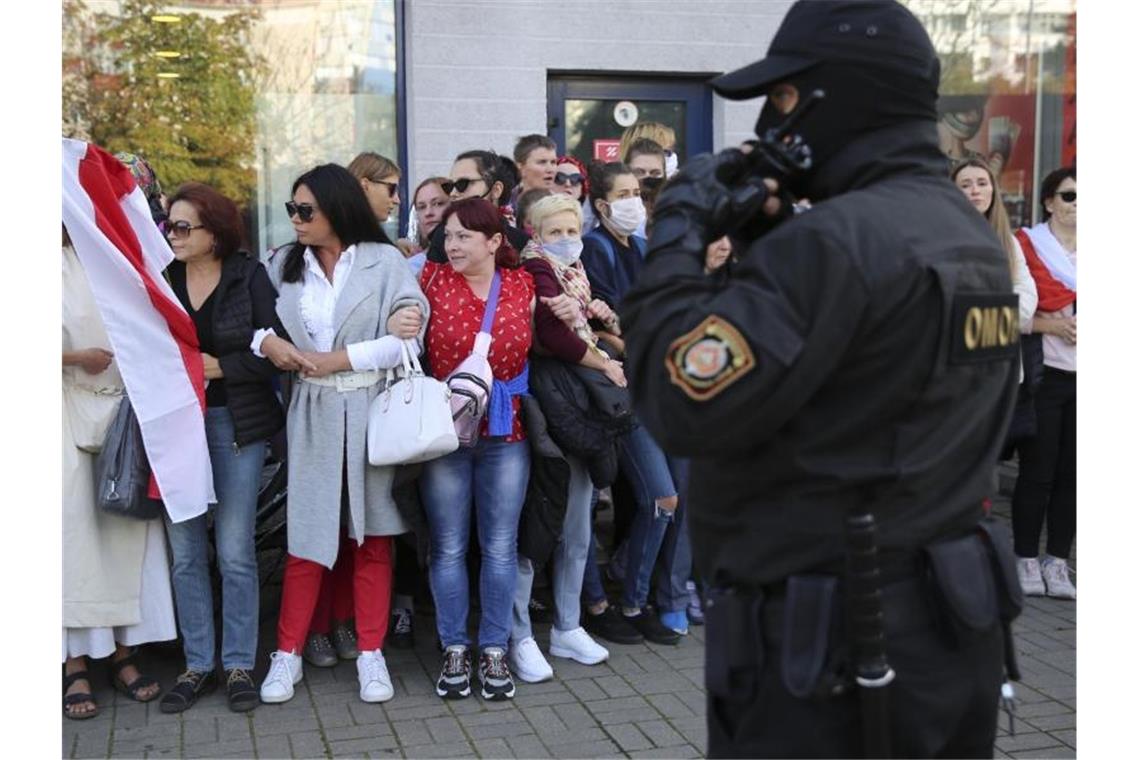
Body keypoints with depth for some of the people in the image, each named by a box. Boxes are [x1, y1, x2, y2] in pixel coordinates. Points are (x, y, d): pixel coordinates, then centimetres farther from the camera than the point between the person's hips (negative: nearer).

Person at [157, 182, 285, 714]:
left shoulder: (249, 276, -3)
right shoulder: (160, 278, 5)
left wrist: (219, 366, -14)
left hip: (236, 424, -3)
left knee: (235, 551, 2)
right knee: (185, 552, 7)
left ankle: (239, 664, 15)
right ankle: (197, 664, 20)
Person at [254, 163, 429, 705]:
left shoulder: (384, 260, -1)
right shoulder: (283, 265, 9)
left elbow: (408, 337, -9)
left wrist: (333, 361, -11)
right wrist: (266, 341, -12)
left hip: (372, 412, -2)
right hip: (311, 415, 2)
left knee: (372, 536, 4)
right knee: (306, 534, 2)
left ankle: (371, 653, 14)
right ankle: (288, 653, 13)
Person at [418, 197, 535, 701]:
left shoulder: (523, 284, 3)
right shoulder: (433, 278, -1)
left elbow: (536, 346, 14)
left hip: (506, 432, 1)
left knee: (500, 547, 7)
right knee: (448, 546, 6)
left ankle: (494, 650, 20)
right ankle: (454, 649, 20)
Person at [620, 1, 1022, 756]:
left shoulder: (838, 237, -22)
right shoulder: (972, 234, 8)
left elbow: (684, 404, -22)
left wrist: (678, 236, -11)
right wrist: (769, 243, 6)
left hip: (833, 650, -9)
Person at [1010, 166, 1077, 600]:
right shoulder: (1027, 244, -1)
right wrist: (1054, 325, -19)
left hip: (1081, 376, 4)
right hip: (1043, 372, -4)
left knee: (1070, 474, 5)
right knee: (1037, 472, 0)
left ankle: (1057, 563, 13)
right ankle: (1026, 561, 11)